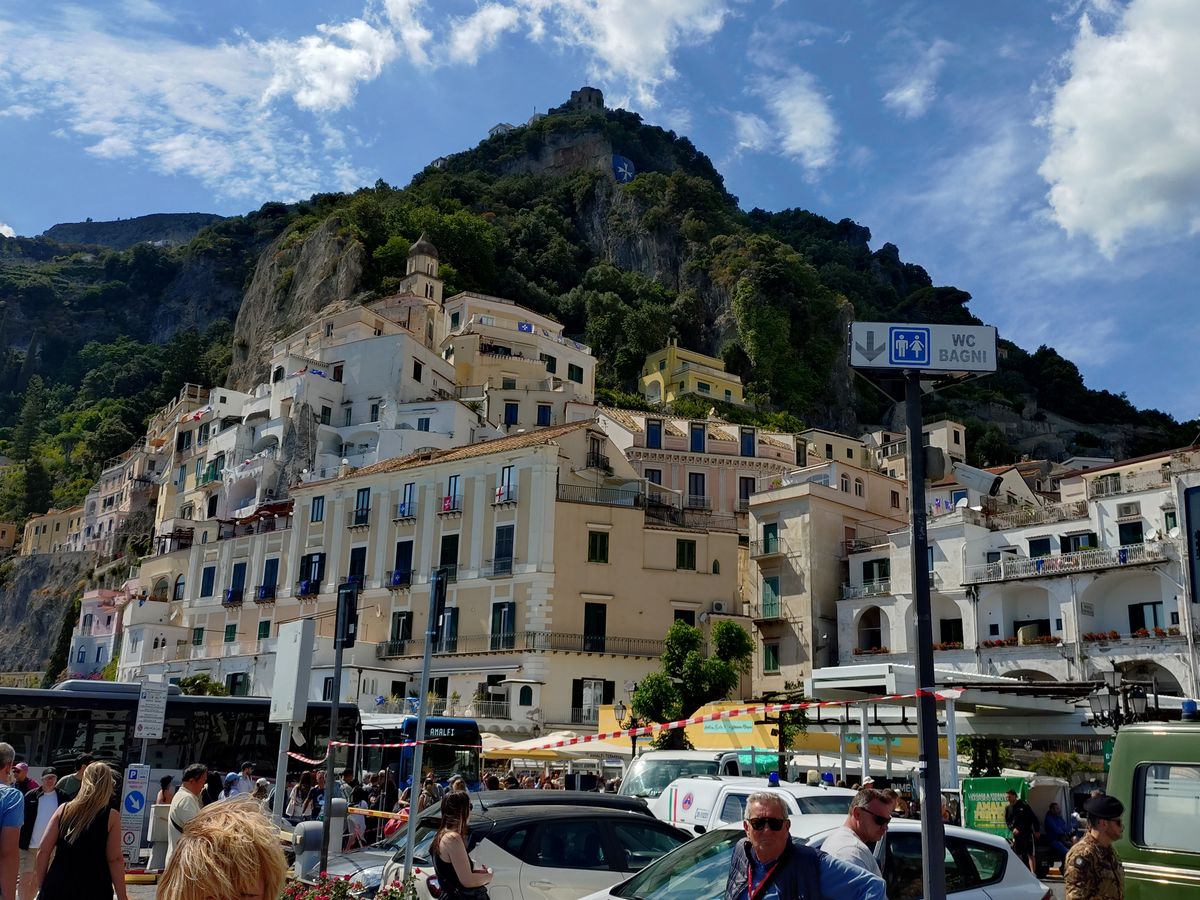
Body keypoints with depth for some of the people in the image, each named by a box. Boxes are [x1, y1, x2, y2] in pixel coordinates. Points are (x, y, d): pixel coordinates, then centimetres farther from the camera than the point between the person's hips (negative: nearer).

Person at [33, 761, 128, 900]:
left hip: (57, 887, 3)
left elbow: (43, 851, 3)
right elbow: (115, 859, -8)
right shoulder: (111, 816, -5)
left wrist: (41, 887, 13)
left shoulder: (63, 809, 5)